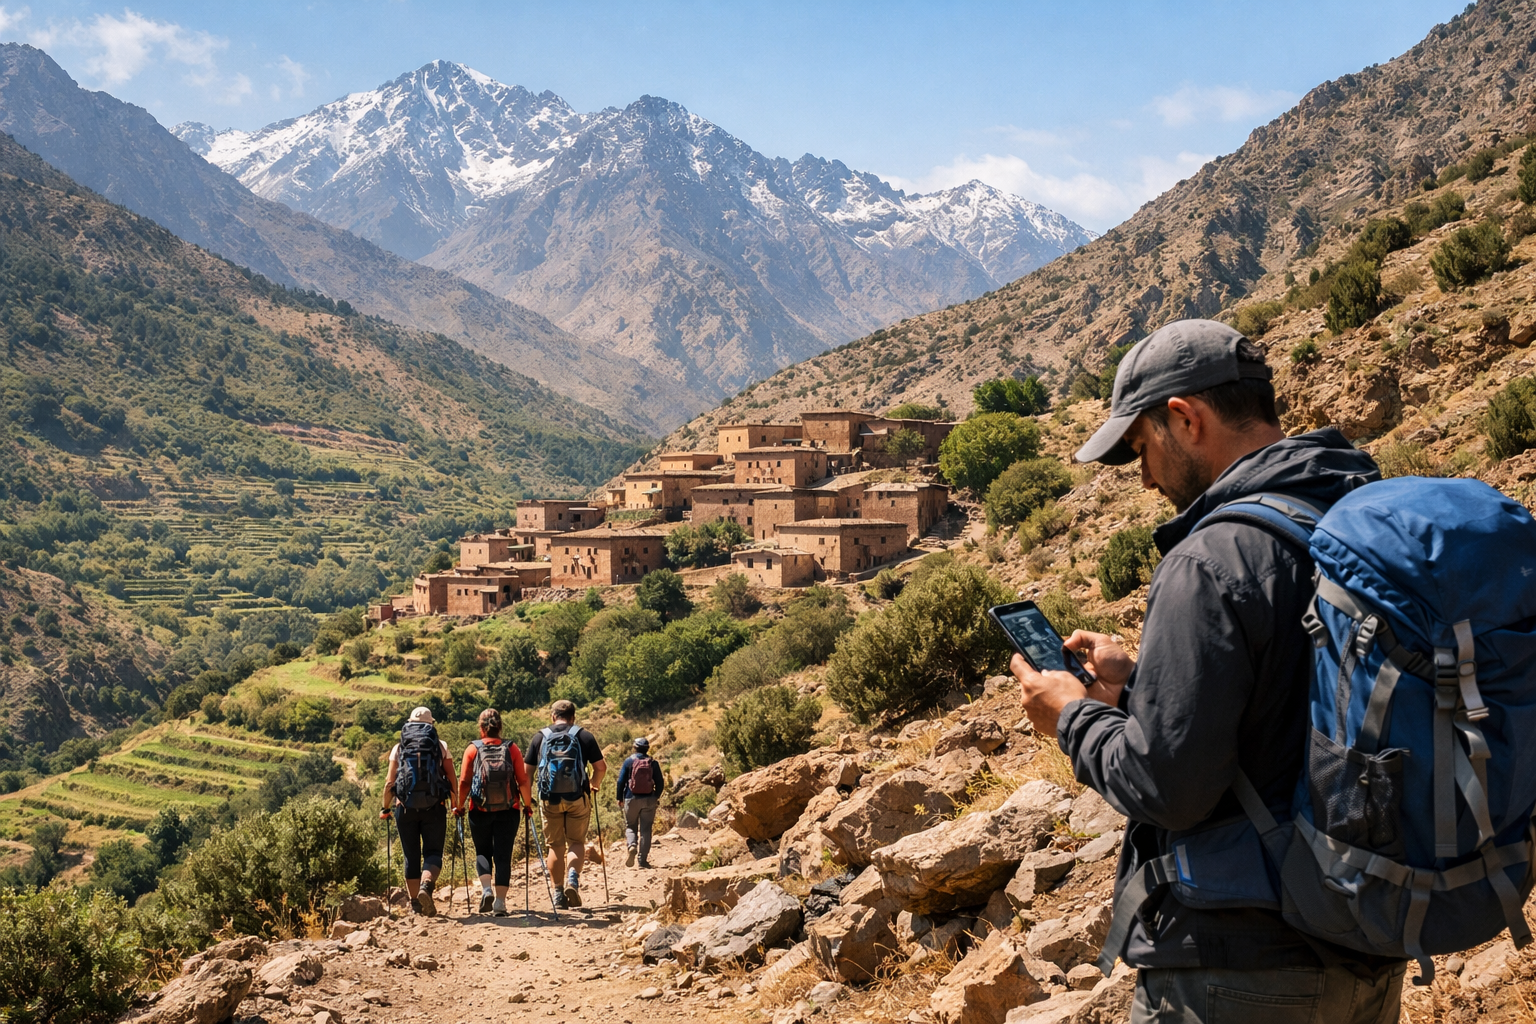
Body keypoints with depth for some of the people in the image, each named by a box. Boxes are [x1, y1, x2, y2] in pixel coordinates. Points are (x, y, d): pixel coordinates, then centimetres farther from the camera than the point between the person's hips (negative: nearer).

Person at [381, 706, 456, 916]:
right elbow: (452, 780, 2)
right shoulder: (441, 746, 6)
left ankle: (415, 905, 14)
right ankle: (426, 886, -25)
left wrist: (385, 808, 13)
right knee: (433, 852, 4)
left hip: (406, 807, 1)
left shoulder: (399, 748, 7)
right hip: (434, 807, -1)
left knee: (411, 856, 11)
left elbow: (390, 782, 2)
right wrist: (456, 804, 13)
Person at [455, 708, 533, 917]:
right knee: (503, 856, 6)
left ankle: (486, 890, -5)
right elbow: (523, 781, -5)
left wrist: (460, 806, 8)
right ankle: (500, 902, 2)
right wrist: (527, 804, 9)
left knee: (482, 852, 17)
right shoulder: (512, 749, -1)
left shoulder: (472, 749, -2)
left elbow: (464, 781, -5)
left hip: (480, 811, 0)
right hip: (508, 811, 0)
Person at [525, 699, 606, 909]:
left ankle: (558, 894, 11)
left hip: (549, 799, 1)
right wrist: (594, 785, 20)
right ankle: (573, 877, -13)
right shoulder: (584, 736, 3)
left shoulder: (540, 737, 7)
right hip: (578, 797, -1)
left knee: (555, 846, 11)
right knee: (577, 842, 11)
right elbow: (601, 767, 1)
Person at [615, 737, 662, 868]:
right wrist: (656, 797, 20)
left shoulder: (628, 761, -1)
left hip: (631, 799, -1)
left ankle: (632, 845, -16)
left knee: (630, 826, 13)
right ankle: (643, 859, 1)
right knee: (645, 829, 5)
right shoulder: (653, 763, 3)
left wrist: (620, 798, 8)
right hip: (649, 800, 1)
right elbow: (659, 783, 5)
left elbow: (621, 781, -3)